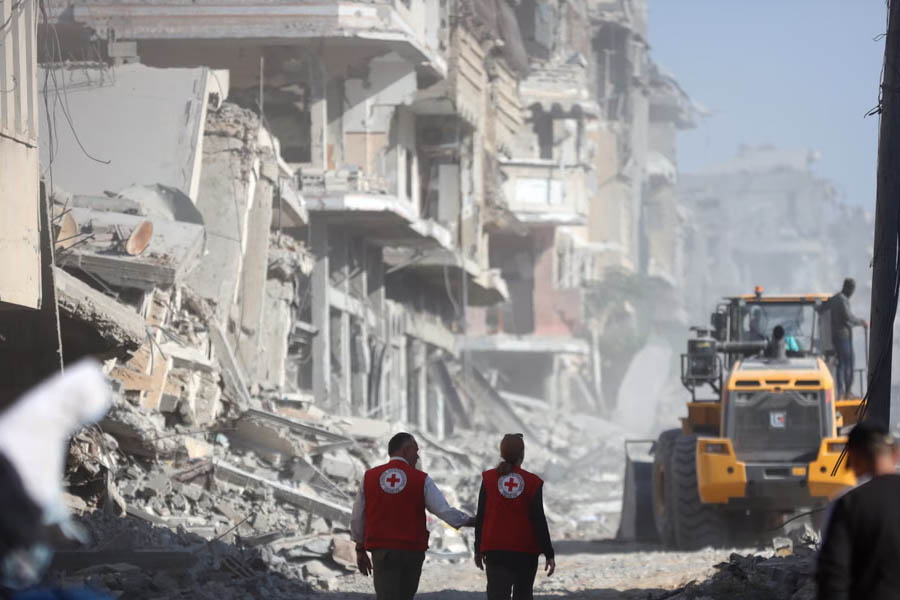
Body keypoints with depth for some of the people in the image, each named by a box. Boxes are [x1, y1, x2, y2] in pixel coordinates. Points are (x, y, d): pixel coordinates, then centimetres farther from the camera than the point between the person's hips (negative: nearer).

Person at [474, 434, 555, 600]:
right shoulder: (532, 482, -5)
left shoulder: (489, 479, -1)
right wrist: (549, 555, -1)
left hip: (495, 551, 0)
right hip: (526, 552, 0)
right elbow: (539, 521, -6)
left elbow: (481, 517, 1)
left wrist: (478, 550, 10)